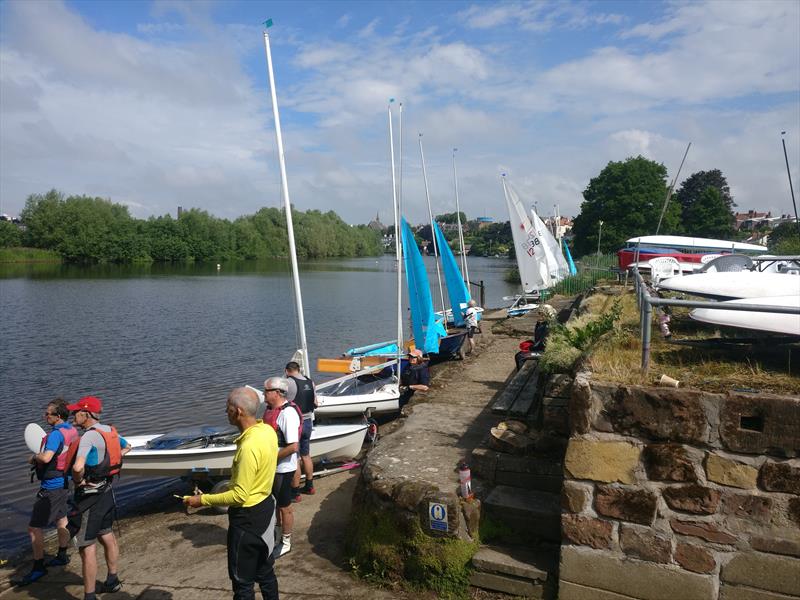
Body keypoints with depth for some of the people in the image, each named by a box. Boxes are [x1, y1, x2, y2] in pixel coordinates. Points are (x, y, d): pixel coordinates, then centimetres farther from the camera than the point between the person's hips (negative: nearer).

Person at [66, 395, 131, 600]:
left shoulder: (89, 436, -23)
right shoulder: (110, 430, 3)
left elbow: (78, 467, -37)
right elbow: (126, 447, 24)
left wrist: (78, 481, -18)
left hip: (90, 496, -9)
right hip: (106, 491, 9)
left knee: (87, 547, 0)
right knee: (107, 536, 23)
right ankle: (112, 581, 39)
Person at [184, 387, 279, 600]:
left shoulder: (248, 447, -30)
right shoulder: (267, 430, -4)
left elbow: (239, 496, -26)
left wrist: (202, 500, -17)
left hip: (248, 517, -9)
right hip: (265, 505, 9)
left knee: (243, 580, 10)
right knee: (265, 570, 24)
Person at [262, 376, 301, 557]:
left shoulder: (288, 413, -25)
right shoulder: (272, 409, 3)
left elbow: (293, 446, -29)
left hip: (282, 469, -9)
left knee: (284, 507, 9)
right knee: (275, 503, 24)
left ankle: (286, 543, 26)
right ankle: (278, 534, 42)